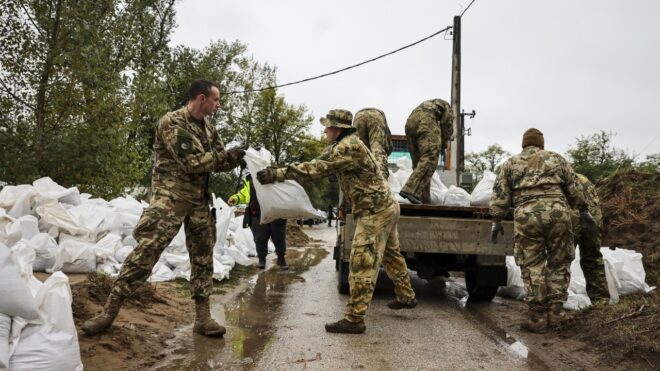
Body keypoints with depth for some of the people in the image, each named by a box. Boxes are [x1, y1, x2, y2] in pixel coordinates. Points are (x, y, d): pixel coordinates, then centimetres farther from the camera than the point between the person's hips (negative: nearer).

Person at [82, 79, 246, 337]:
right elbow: (193, 162, -20)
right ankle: (110, 310, -1)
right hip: (170, 197, -7)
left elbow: (218, 161, 16)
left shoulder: (208, 128, 12)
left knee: (203, 255, 5)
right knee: (146, 250, -12)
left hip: (200, 200, 7)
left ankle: (202, 316, 12)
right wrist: (225, 156, -10)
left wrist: (234, 158, -5)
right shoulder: (172, 122, -12)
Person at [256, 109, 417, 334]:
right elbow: (323, 167, 13)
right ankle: (406, 297, 40)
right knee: (391, 255, 24)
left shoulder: (347, 147, -20)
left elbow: (317, 169, -27)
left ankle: (354, 319, -6)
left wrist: (278, 174, -27)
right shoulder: (349, 145, 13)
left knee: (362, 264, -9)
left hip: (375, 211, -11)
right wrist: (283, 172, 7)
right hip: (385, 206, 11)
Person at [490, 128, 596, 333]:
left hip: (526, 216, -1)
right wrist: (583, 211, 29)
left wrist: (496, 220, 12)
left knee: (532, 266, 3)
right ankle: (555, 309, 11)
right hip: (558, 212, 1)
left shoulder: (510, 164, 17)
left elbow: (500, 194, 9)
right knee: (558, 262, 14)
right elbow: (574, 189, 18)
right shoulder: (557, 159, 20)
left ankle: (538, 318, 5)